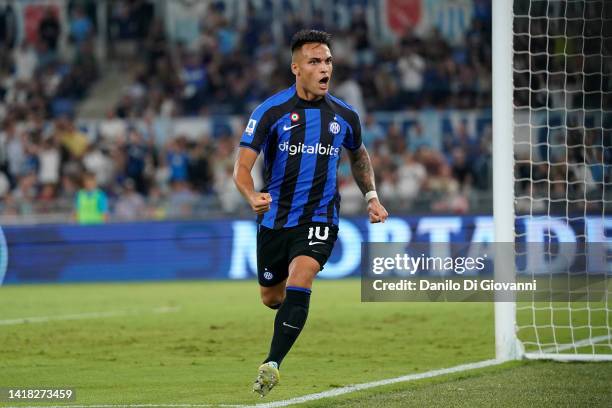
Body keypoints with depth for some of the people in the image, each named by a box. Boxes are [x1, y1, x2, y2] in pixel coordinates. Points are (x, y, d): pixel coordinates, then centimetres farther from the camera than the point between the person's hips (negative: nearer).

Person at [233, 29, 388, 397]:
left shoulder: (344, 116, 1)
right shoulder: (272, 111, -9)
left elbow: (359, 155, 24)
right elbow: (242, 166, -14)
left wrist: (371, 196, 12)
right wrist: (253, 196, -35)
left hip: (319, 219, 0)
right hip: (275, 219, 0)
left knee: (299, 281, -25)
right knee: (272, 298, 13)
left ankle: (272, 365, -25)